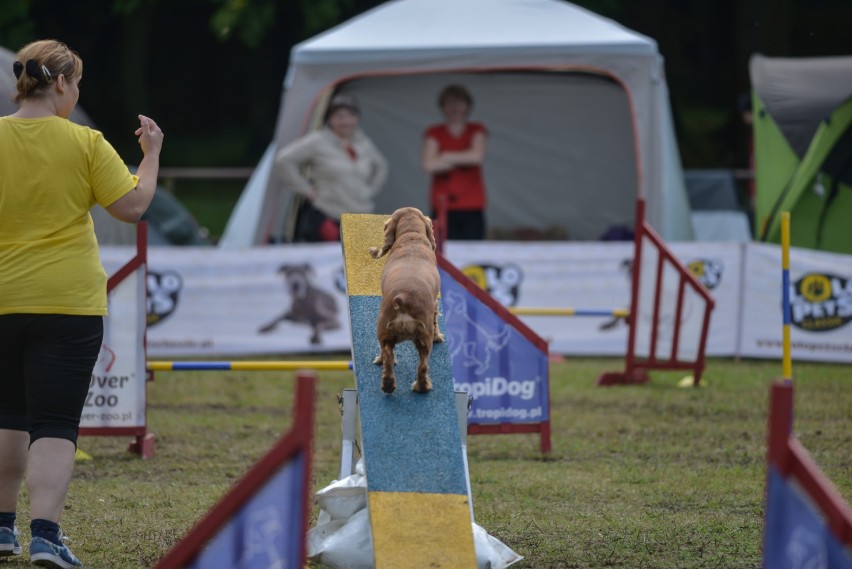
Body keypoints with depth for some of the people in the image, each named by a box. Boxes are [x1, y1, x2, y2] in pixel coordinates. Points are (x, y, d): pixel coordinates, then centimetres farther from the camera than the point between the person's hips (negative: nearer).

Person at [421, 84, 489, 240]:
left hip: (472, 209, 1)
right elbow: (429, 165, -7)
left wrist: (447, 157, -2)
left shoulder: (476, 131, 10)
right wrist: (463, 160, -3)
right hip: (443, 208, -1)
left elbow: (478, 155, -10)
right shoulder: (434, 133, 8)